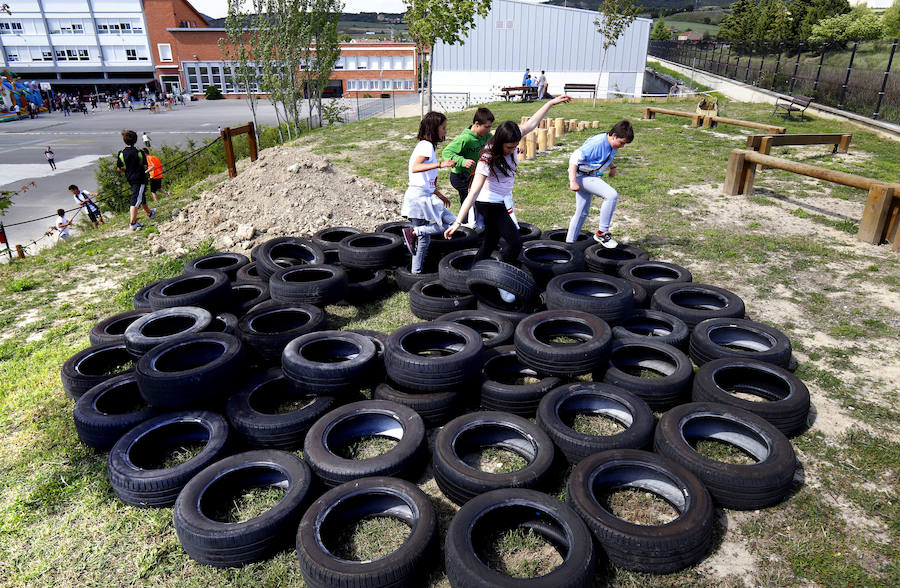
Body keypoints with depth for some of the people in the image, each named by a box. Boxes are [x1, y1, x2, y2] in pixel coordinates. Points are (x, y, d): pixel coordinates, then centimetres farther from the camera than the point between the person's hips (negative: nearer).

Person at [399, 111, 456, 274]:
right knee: (452, 222, -10)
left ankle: (416, 271, 21)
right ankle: (413, 231, -11)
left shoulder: (425, 145, 20)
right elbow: (415, 168, -28)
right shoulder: (426, 145, -10)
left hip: (420, 198, 10)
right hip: (420, 198, -10)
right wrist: (440, 164, -36)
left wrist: (439, 195, 29)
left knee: (423, 240, 14)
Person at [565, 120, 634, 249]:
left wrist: (612, 167, 10)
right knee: (612, 195, -25)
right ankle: (602, 232, -16)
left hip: (593, 176, 10)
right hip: (582, 176, -10)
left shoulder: (613, 145, 4)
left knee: (582, 213, 16)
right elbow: (574, 158, -25)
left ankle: (569, 242, 28)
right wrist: (573, 181, -28)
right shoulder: (597, 143, -23)